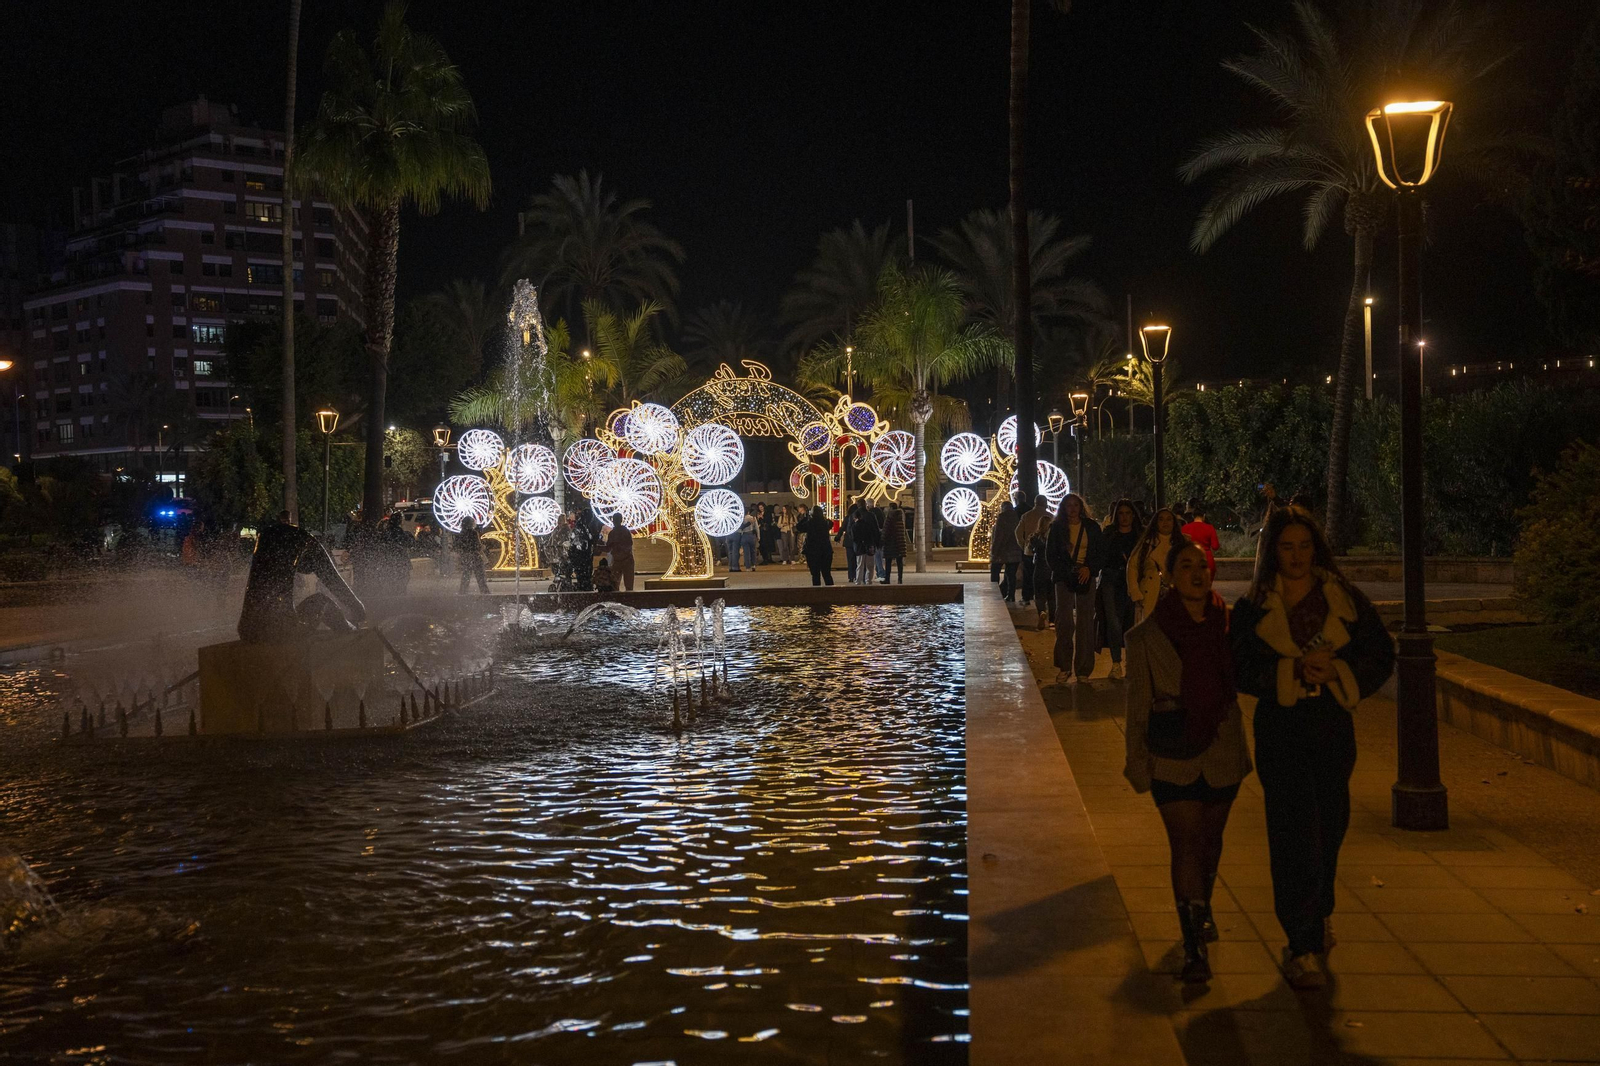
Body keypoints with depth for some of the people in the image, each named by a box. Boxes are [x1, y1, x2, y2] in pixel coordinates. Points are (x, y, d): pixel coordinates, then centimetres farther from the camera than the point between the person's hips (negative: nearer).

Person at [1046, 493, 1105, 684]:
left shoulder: (1091, 527, 7)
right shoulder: (1057, 527, 5)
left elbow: (1102, 553, 7)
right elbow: (1051, 555, 4)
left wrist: (1089, 568, -10)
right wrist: (1068, 572, -8)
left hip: (1086, 577, 1)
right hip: (1064, 578, -1)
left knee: (1085, 622, 0)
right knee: (1064, 621, -8)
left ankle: (1083, 670, 4)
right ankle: (1064, 668, -3)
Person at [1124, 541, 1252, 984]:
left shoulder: (1227, 626, 0)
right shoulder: (1147, 636, -7)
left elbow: (1240, 682, 12)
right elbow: (1138, 704, -2)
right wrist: (1137, 760, -2)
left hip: (1222, 753, 3)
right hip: (1173, 757, -3)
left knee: (1210, 838, 18)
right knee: (1185, 844, -8)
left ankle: (1201, 909, 43)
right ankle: (1195, 944, -5)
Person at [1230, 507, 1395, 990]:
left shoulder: (1345, 599, 2)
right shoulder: (1253, 609, -1)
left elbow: (1380, 656, 2)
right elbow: (1242, 671, -7)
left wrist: (1336, 670, -15)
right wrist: (1293, 670, -20)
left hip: (1333, 727, 2)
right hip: (1280, 731, -2)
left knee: (1329, 827, 14)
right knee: (1294, 836, -7)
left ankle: (1318, 914, 41)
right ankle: (1304, 946, -2)